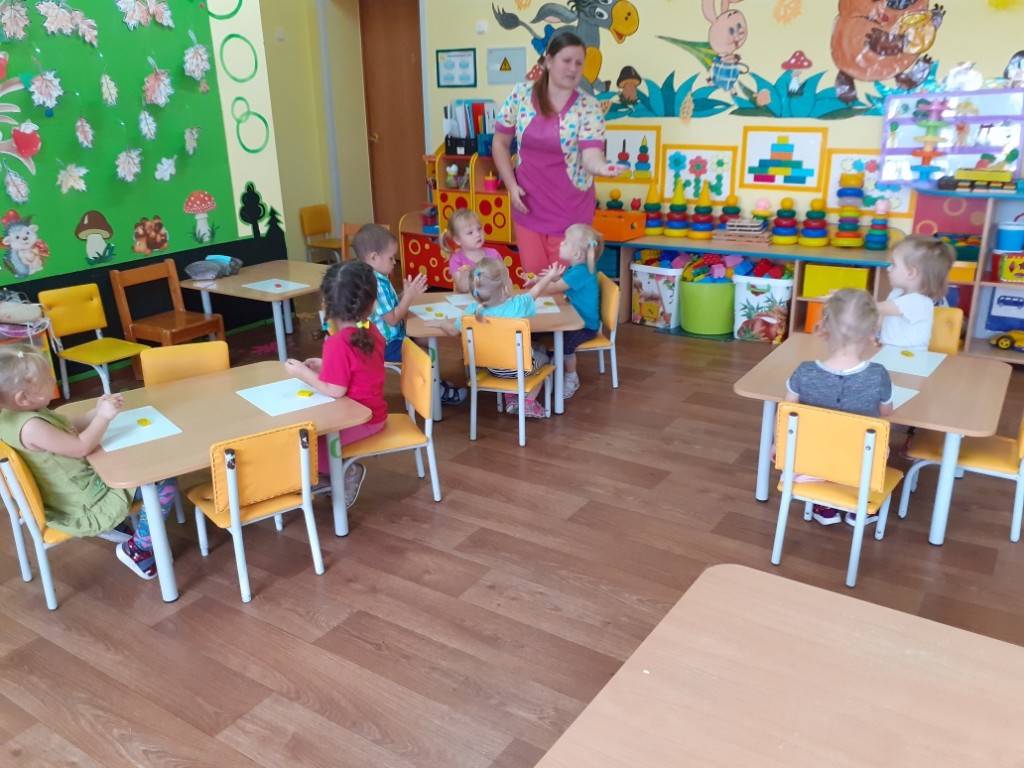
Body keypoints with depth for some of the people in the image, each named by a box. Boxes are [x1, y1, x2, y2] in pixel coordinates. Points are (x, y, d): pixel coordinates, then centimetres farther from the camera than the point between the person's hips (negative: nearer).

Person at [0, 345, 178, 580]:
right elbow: (81, 447, -23)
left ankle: (112, 523, 24)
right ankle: (137, 549, 2)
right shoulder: (31, 427, -30)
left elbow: (69, 431, 13)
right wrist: (104, 416, -13)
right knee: (165, 484, -13)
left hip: (72, 490, 11)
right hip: (82, 505, -11)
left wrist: (96, 412, 1)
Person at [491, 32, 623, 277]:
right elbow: (501, 142, 5)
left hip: (569, 210, -2)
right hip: (528, 206, 2)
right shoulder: (521, 94, -4)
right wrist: (511, 185, -5)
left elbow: (591, 156, -21)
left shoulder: (589, 108, -10)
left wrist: (602, 167, -45)